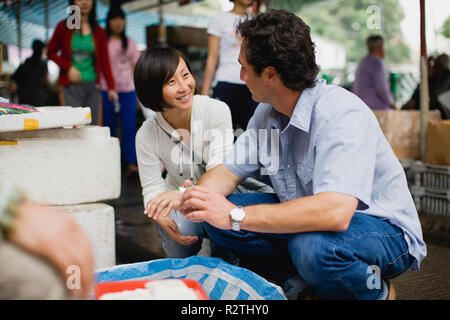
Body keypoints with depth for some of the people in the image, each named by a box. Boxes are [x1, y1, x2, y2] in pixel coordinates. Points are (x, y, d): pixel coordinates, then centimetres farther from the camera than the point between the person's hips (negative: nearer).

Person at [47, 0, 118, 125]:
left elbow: (105, 62, 5)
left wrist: (111, 87, -6)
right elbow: (51, 52, 8)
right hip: (71, 86, -2)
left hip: (93, 86, 2)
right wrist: (69, 67, -8)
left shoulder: (99, 32, 8)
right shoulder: (64, 27, 4)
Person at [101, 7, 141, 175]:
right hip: (106, 90, -2)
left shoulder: (129, 42, 13)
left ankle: (132, 163, -3)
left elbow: (136, 67, 14)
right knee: (108, 127, 3)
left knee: (130, 127, -4)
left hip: (128, 90, 2)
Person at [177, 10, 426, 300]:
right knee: (215, 217, -8)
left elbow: (335, 212, -40)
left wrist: (236, 216, -37)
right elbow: (230, 171, 4)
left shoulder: (343, 113, -28)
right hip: (311, 220, 7)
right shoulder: (268, 113, -1)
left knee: (312, 246, -39)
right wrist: (194, 195, -20)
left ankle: (377, 290, -7)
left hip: (384, 230, -6)